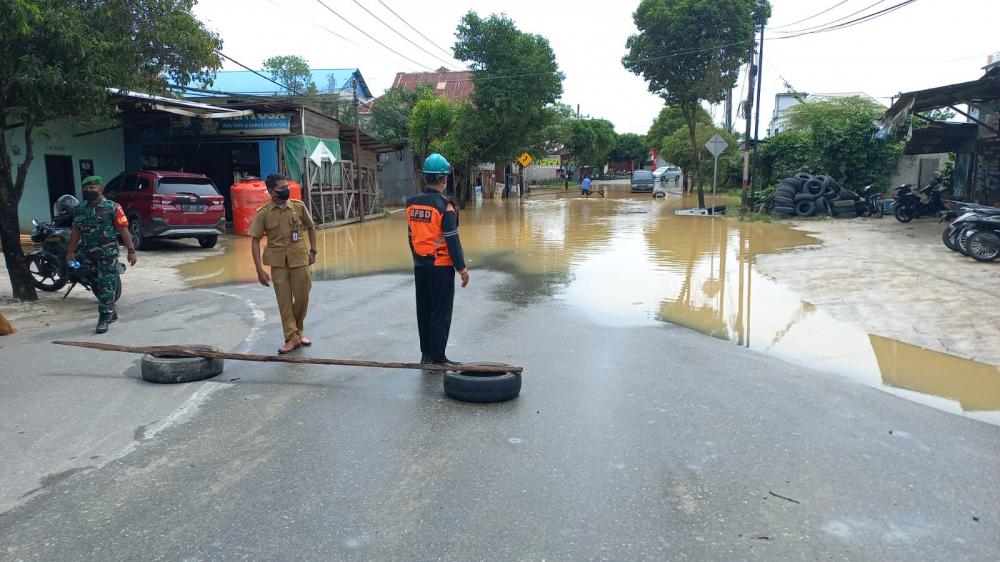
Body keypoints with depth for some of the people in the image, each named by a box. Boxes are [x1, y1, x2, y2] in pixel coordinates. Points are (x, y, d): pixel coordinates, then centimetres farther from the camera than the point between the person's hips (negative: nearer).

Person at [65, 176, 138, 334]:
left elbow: (124, 230, -7)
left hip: (108, 254, -6)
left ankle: (104, 319, -3)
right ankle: (112, 313, 29)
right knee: (96, 286, 13)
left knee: (107, 287, -6)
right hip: (88, 254, 6)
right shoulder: (79, 210, 10)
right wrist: (70, 252, 13)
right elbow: (75, 232, 16)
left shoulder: (112, 208, -6)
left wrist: (131, 251, -11)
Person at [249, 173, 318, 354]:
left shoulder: (298, 206, -3)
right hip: (278, 262, -1)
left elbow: (311, 227, 12)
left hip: (300, 259, 1)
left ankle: (299, 328, 33)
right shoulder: (263, 213, -7)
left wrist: (313, 251, 7)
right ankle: (292, 338, 11)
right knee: (284, 301, 3)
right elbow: (255, 241, -5)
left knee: (302, 297, 7)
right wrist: (260, 270, -10)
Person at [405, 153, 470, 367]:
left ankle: (426, 354, 23)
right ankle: (438, 358, 6)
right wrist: (462, 268, -10)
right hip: (441, 267, -7)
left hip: (420, 265, 7)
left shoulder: (412, 203, 5)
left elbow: (411, 236, 12)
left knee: (424, 311, 14)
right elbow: (452, 240, -16)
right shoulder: (444, 205, -15)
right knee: (441, 313, 1)